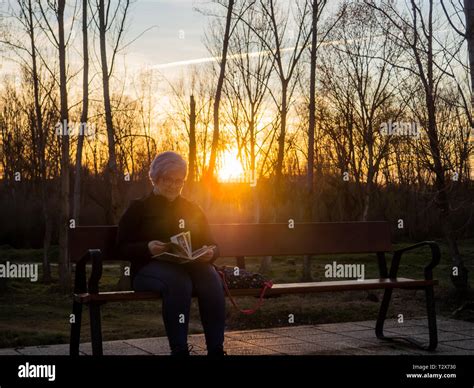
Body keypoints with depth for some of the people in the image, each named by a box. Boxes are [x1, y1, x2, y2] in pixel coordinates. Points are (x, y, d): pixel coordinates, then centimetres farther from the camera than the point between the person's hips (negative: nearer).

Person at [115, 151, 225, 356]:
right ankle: (179, 350, -38)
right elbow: (122, 247, 5)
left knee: (212, 280, -34)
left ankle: (216, 349, -35)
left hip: (191, 265, 3)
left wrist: (210, 253, -3)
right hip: (152, 267, -3)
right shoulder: (139, 208, 13)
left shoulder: (192, 210, 25)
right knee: (178, 282, -39)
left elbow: (211, 244, 23)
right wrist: (148, 248, -16)